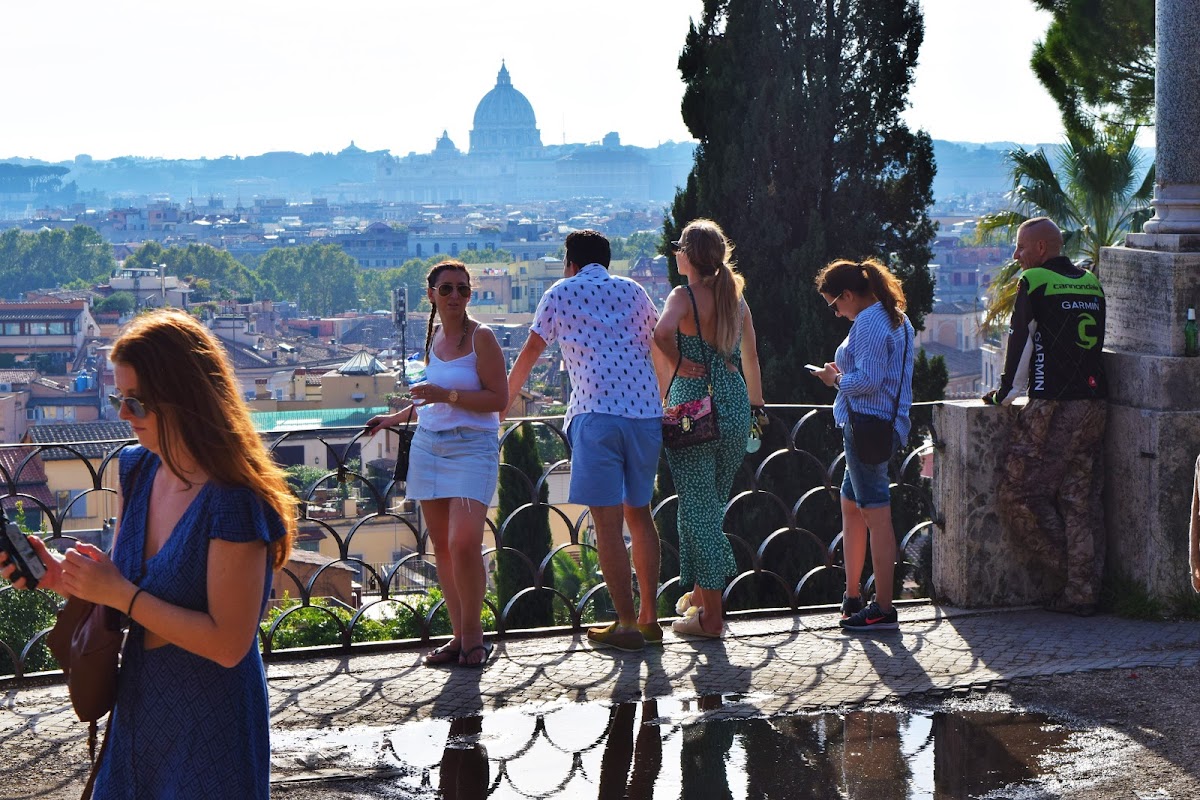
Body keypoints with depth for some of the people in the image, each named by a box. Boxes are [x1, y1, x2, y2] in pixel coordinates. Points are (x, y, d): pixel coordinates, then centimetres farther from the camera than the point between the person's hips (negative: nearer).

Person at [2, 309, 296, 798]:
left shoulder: (233, 502, -23)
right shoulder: (137, 469, 0)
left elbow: (228, 643, -24)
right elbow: (121, 583, 10)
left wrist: (120, 593, -22)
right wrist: (58, 573, -10)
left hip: (211, 723, -7)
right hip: (139, 707, 7)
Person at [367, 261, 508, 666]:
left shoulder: (481, 337, -7)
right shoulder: (433, 337, 14)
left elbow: (498, 399, -13)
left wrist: (446, 395, -18)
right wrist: (398, 416, 27)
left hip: (472, 448, -7)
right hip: (429, 445, 7)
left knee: (463, 542, -17)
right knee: (442, 545, 4)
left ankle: (473, 633, -2)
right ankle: (459, 635, 10)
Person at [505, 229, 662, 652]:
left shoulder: (561, 294, 8)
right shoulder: (632, 290, 17)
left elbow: (529, 354, 15)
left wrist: (502, 403, 28)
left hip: (597, 414, -4)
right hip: (646, 411, 5)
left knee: (608, 522, -3)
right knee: (639, 513, 15)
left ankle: (627, 625, -3)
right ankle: (649, 617, 17)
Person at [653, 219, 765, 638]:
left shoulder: (684, 296, -10)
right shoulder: (736, 296, 8)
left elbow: (662, 331, -32)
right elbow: (751, 357, 15)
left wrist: (679, 364, -14)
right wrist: (757, 405, 25)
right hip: (735, 405, 6)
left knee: (697, 505, -1)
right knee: (712, 503, 20)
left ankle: (711, 616, -1)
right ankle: (701, 593, 31)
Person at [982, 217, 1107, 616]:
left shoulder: (1034, 282, -3)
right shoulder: (1091, 283, 16)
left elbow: (1020, 340, -1)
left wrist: (1005, 391, 10)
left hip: (1053, 406, -7)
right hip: (1095, 403, 7)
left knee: (1018, 493, 0)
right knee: (1081, 500, 8)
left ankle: (1067, 573, 2)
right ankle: (1083, 592, 7)